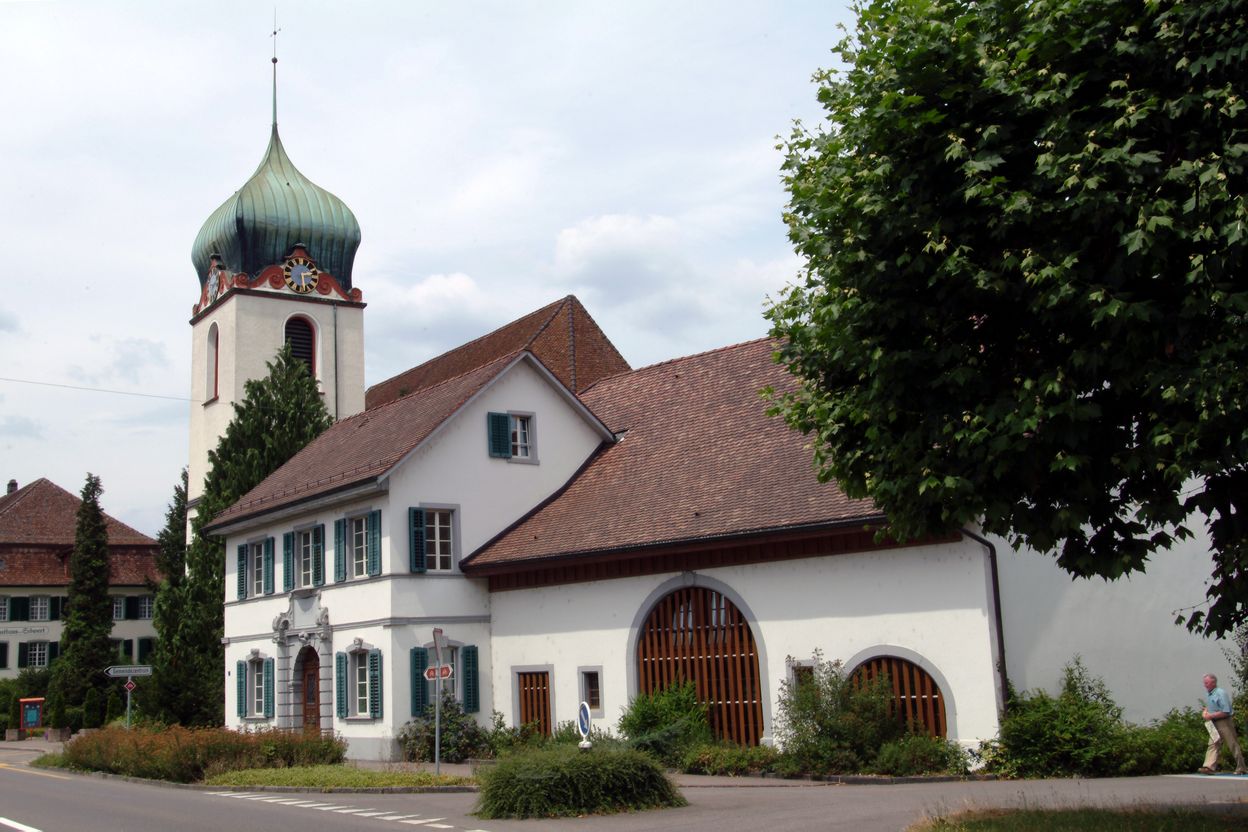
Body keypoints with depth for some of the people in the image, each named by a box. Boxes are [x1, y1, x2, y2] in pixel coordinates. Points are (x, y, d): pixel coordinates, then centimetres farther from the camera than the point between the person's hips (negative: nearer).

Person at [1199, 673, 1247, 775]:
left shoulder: (1221, 693, -15)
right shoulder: (1210, 695, 13)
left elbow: (1226, 712, -21)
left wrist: (1211, 716, -17)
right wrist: (1205, 711, 10)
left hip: (1224, 723, -8)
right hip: (1214, 724, 9)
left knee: (1233, 746, 1)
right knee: (1213, 745, -5)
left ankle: (1241, 768, 11)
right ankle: (1209, 767, -15)